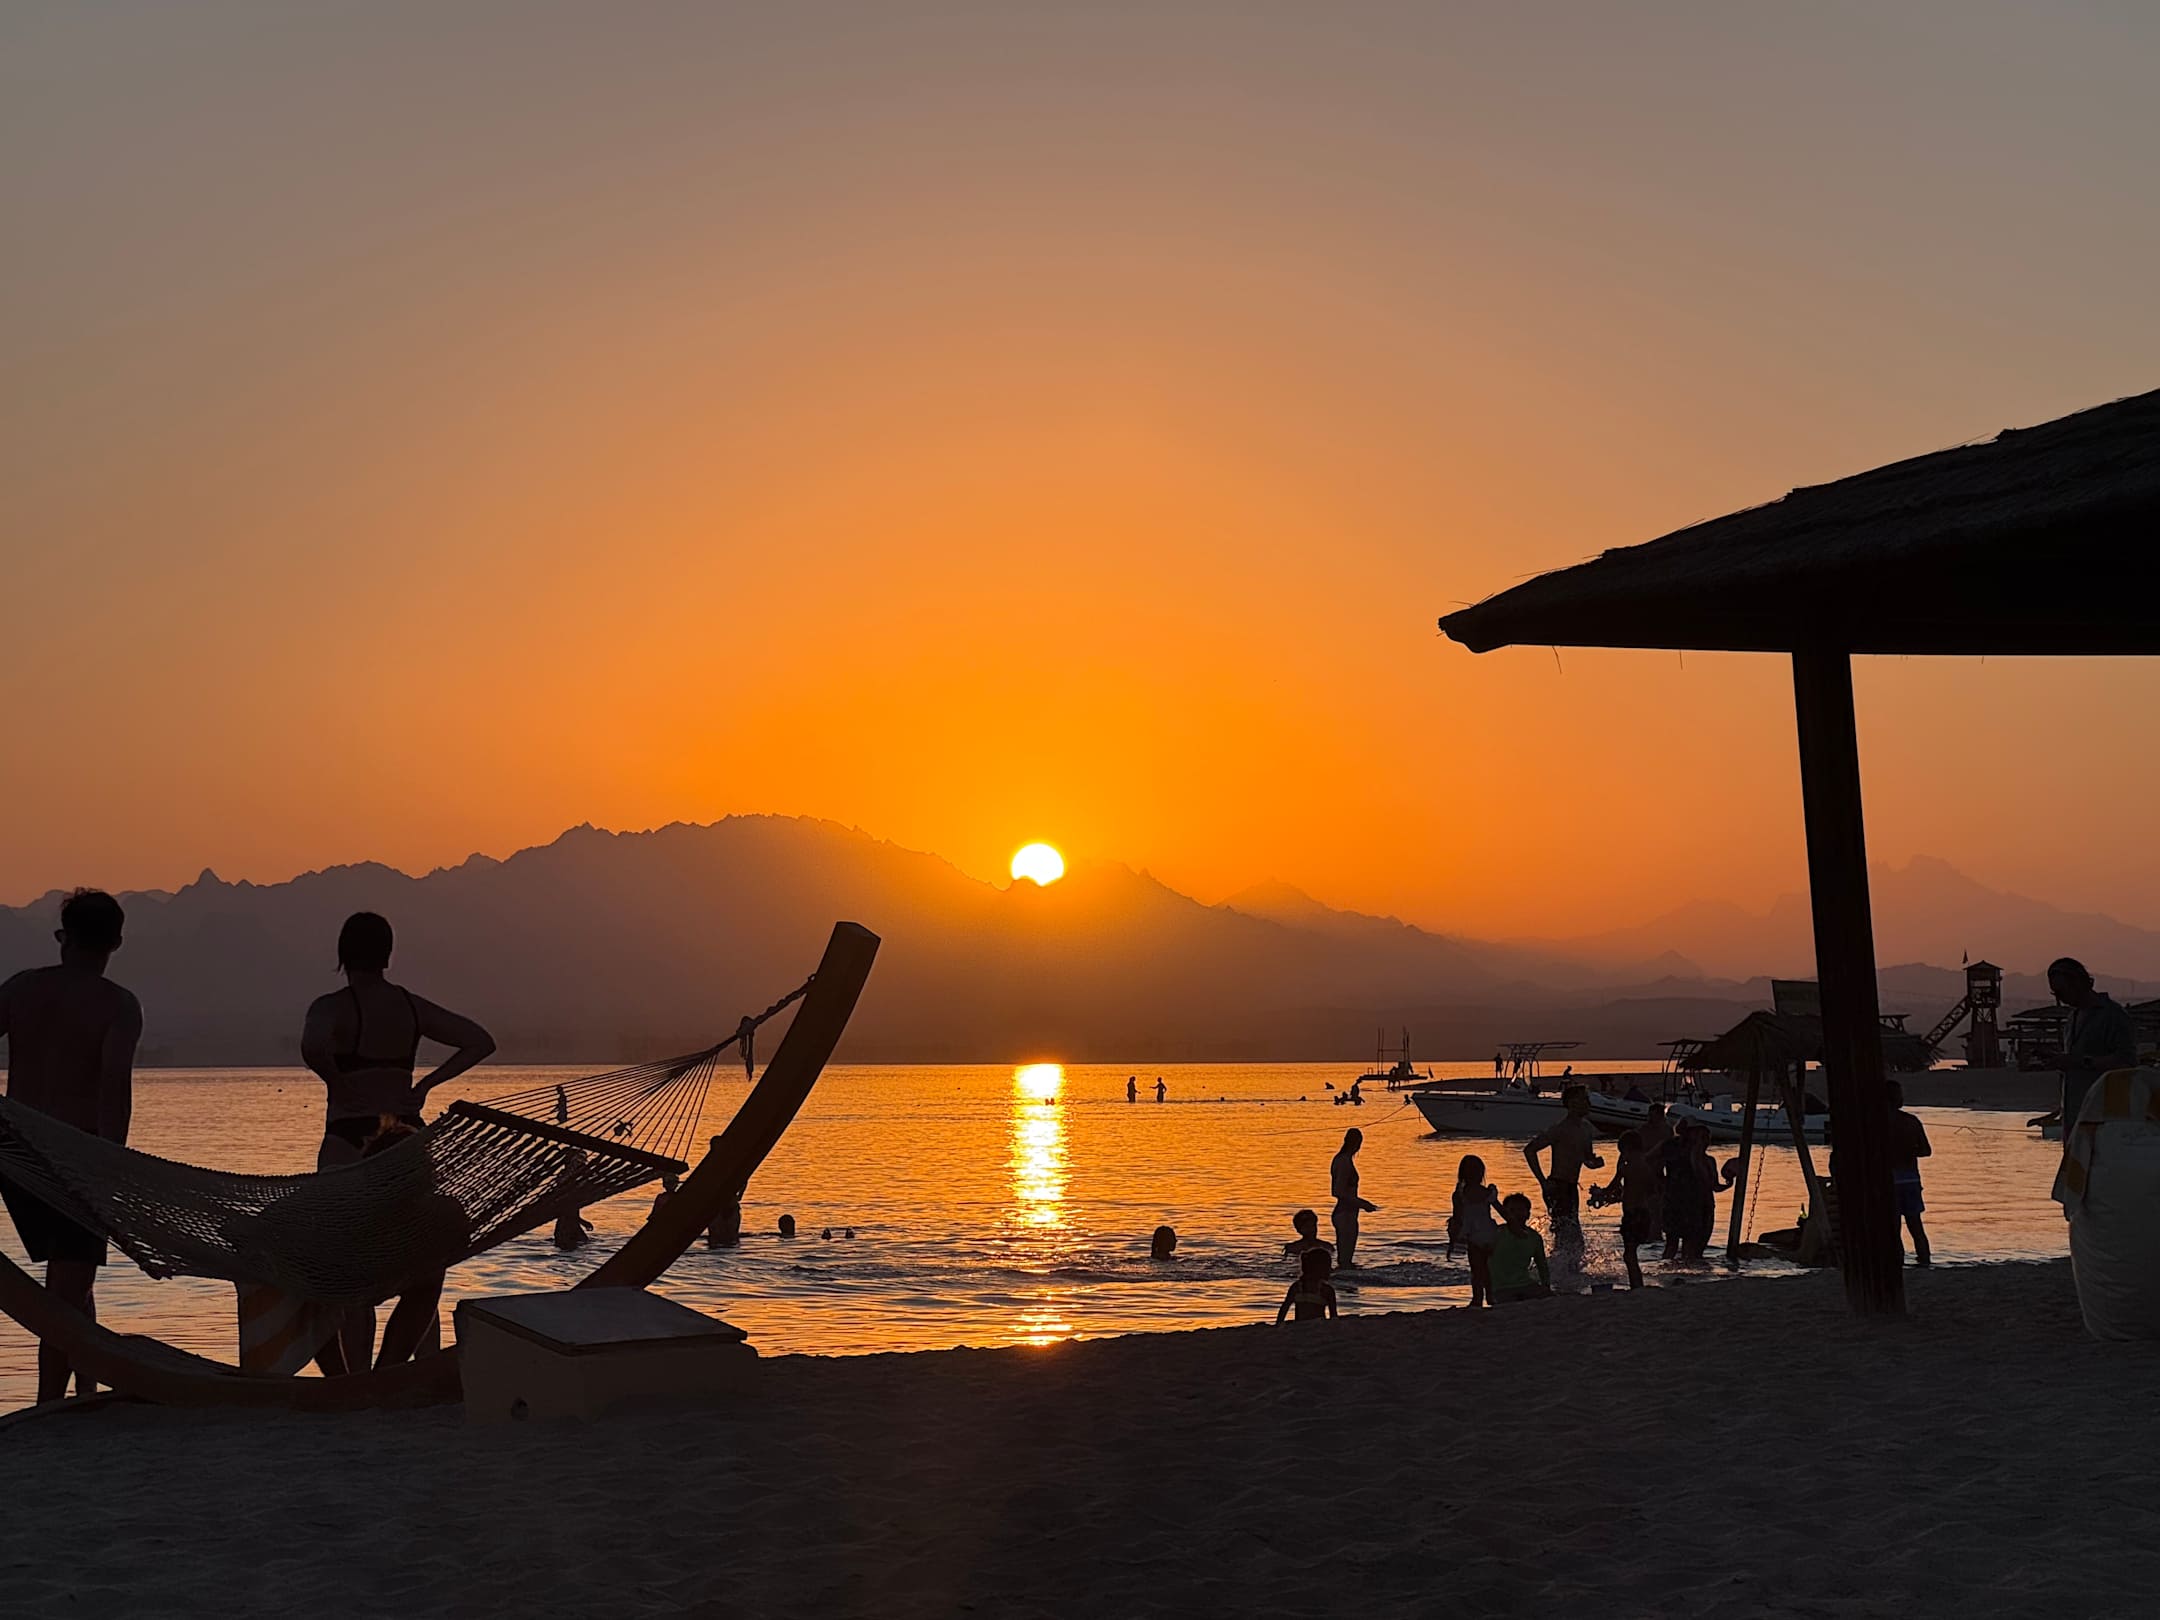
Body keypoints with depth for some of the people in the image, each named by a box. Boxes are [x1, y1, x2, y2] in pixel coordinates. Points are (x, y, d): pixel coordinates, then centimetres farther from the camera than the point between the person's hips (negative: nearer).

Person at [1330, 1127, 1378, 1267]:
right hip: (1347, 1215, -10)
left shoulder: (1338, 1159, 11)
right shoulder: (1345, 1162, -18)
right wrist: (1364, 1205, -18)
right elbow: (1340, 1192, -24)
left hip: (1340, 1213, 10)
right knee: (1346, 1261, -6)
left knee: (1342, 1258, 16)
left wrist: (1361, 1203, 25)